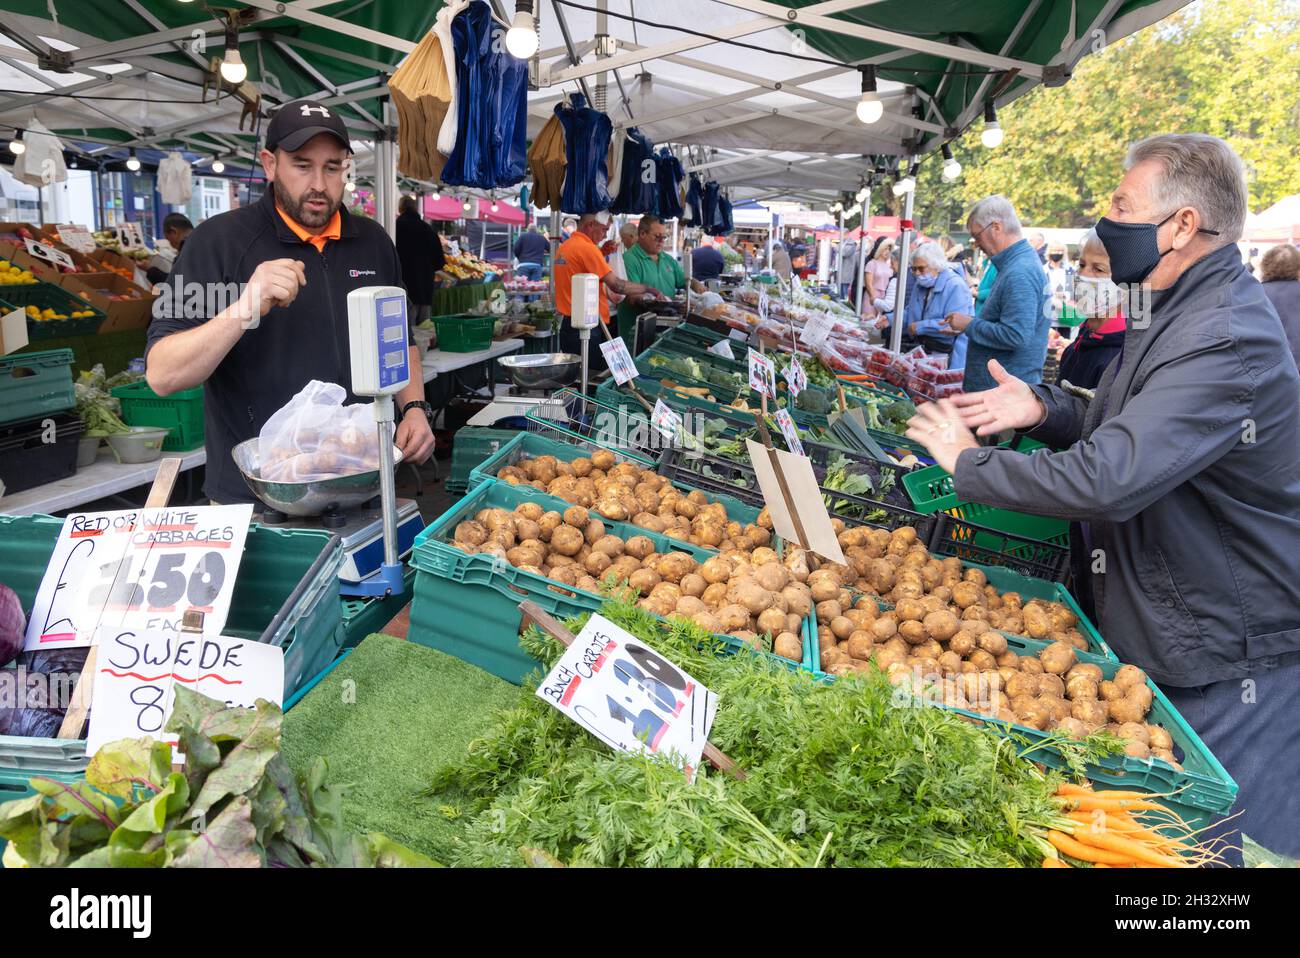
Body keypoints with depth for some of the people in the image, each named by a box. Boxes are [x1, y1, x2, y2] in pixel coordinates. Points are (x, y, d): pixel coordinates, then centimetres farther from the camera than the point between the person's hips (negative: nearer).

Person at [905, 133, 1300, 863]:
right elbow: (1126, 432, 15)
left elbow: (1107, 480, -37)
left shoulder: (1226, 343, -28)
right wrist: (1043, 409, -4)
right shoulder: (1181, 313, 7)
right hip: (1150, 634, 9)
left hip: (1222, 665, -9)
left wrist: (967, 462, -23)